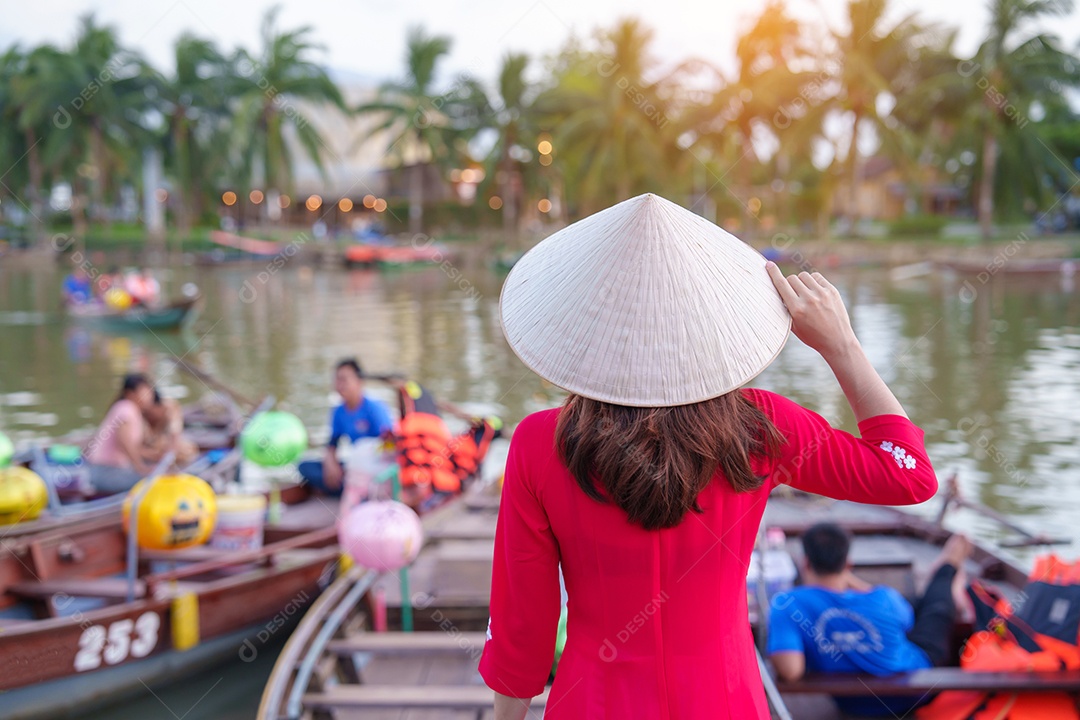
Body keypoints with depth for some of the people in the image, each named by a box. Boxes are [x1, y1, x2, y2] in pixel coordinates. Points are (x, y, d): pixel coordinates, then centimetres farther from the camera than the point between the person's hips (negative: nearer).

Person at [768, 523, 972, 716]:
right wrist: (850, 580, -4)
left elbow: (790, 671, -41)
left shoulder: (786, 604, -32)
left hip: (855, 705, 2)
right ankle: (948, 567, 59)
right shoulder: (883, 598, -28)